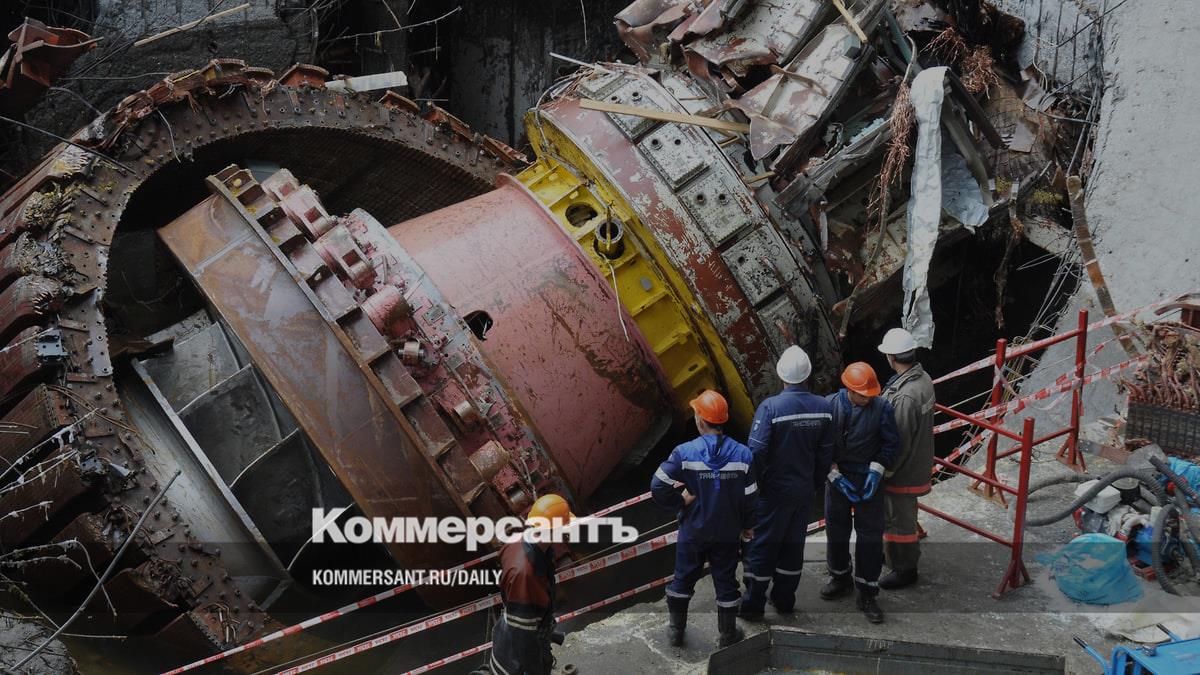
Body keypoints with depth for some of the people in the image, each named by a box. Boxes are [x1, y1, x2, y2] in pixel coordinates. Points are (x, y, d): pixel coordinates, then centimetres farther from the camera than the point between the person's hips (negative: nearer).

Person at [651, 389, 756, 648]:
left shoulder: (684, 453, -19)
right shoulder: (742, 454, -13)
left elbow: (658, 486, -21)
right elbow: (749, 497, -7)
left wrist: (681, 501, -5)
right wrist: (746, 525, 10)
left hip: (693, 531, -1)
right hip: (728, 533, 1)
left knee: (683, 579, 17)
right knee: (726, 582, 15)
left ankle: (676, 630, 31)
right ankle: (728, 634, 28)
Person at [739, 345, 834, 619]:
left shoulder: (770, 407, -22)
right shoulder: (824, 407, -6)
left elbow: (757, 451, -22)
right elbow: (826, 452, 2)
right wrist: (815, 481, 15)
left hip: (773, 491, -4)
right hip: (804, 489, 4)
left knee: (762, 545, 7)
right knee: (793, 543, 18)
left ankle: (753, 603, 14)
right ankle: (785, 599, 29)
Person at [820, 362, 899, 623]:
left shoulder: (881, 407, -14)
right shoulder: (830, 405, -13)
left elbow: (891, 442, -3)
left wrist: (876, 471, -13)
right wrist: (835, 475, -12)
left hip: (868, 480, -1)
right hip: (838, 477, 1)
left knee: (871, 535, 2)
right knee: (836, 530, 15)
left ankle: (867, 593, 12)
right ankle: (841, 578, 37)